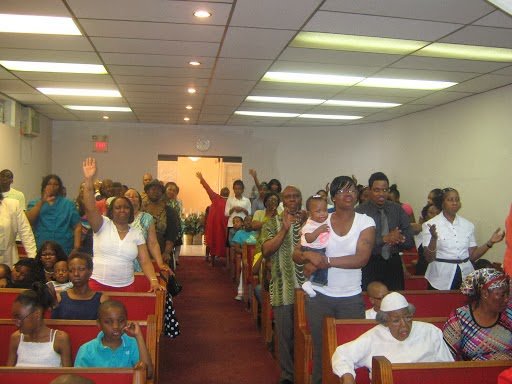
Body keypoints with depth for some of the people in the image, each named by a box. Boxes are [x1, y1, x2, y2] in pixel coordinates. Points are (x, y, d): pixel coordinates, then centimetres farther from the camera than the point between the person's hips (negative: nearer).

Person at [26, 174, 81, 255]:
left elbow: (77, 227, 4)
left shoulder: (68, 204, 8)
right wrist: (42, 202, -15)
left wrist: (76, 249, -6)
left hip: (64, 251, 0)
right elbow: (28, 220, -9)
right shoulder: (35, 204, 9)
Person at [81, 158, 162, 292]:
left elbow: (145, 261, 4)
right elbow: (90, 208, -18)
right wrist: (89, 180, -30)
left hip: (126, 286, 2)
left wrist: (153, 280, -12)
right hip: (98, 285, -2)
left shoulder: (137, 234, 6)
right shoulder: (103, 225, -1)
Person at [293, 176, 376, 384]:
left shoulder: (366, 222, -2)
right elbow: (297, 254, 1)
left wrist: (327, 260, -18)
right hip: (319, 296, 1)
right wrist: (308, 256, -21)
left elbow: (361, 258, -16)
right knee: (320, 348, 12)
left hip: (351, 298, -1)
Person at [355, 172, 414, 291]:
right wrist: (384, 239, -26)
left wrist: (396, 239, -18)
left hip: (394, 264, 3)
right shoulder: (360, 211, -8)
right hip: (370, 266, -3)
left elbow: (410, 241, 2)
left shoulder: (397, 209, 4)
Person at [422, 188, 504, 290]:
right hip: (441, 279, -4)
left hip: (465, 275, 4)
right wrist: (434, 238, -27)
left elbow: (472, 256, 9)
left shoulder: (468, 225, 8)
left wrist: (490, 243, -1)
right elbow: (429, 258, -11)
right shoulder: (430, 225, -6)